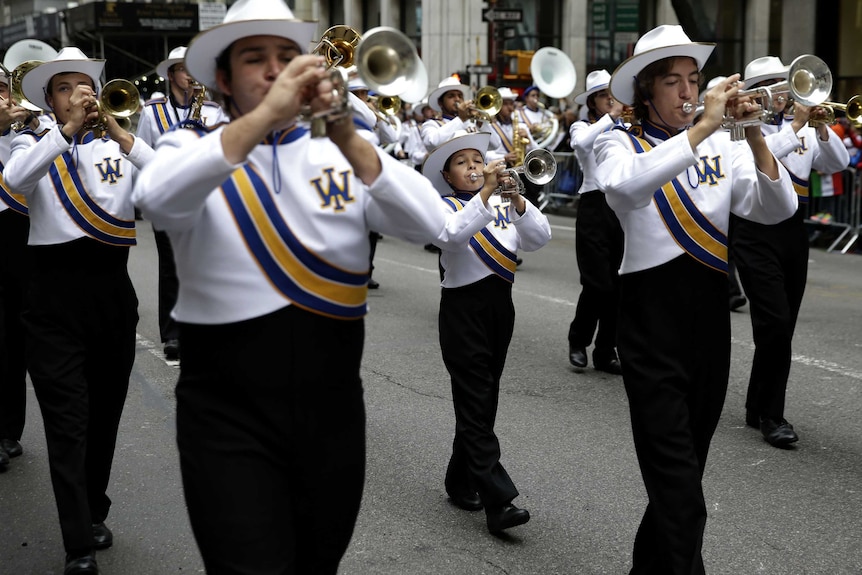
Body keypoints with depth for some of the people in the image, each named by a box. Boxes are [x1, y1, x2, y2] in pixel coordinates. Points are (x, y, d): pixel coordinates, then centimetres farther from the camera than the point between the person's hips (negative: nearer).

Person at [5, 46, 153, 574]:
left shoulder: (119, 145, 10)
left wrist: (122, 136, -18)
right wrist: (67, 130, -24)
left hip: (112, 288, 3)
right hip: (54, 293, -2)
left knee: (105, 413, 13)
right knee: (67, 421, -6)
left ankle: (93, 515, 31)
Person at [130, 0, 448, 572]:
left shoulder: (341, 152, 5)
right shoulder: (193, 149, 0)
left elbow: (430, 225, -11)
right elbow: (156, 201, -24)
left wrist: (349, 140, -23)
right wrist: (264, 116, -30)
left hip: (333, 410, 3)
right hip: (228, 416, -3)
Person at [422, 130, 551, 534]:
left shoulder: (503, 202, 12)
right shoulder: (445, 206, -1)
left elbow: (539, 238, -3)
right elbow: (452, 234, -25)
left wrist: (516, 199, -18)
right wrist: (486, 191, -27)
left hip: (500, 304, 6)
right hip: (463, 307, -5)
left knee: (483, 401, 13)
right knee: (476, 404, -8)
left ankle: (461, 483, 27)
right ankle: (498, 502, -12)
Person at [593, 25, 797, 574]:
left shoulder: (722, 147, 8)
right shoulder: (620, 143, -3)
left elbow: (777, 209, -5)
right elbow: (627, 185, -27)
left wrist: (754, 136, -17)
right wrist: (703, 126, -27)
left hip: (711, 312, 5)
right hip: (652, 316, -5)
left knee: (688, 463, 17)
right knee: (678, 480, -9)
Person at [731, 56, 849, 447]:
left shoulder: (803, 131, 14)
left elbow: (838, 164, 4)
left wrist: (821, 128, -10)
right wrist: (795, 126, -19)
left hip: (793, 233, 6)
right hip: (756, 233, -6)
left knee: (781, 327, 10)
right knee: (776, 323, -13)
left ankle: (758, 408, 23)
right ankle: (771, 416, -3)